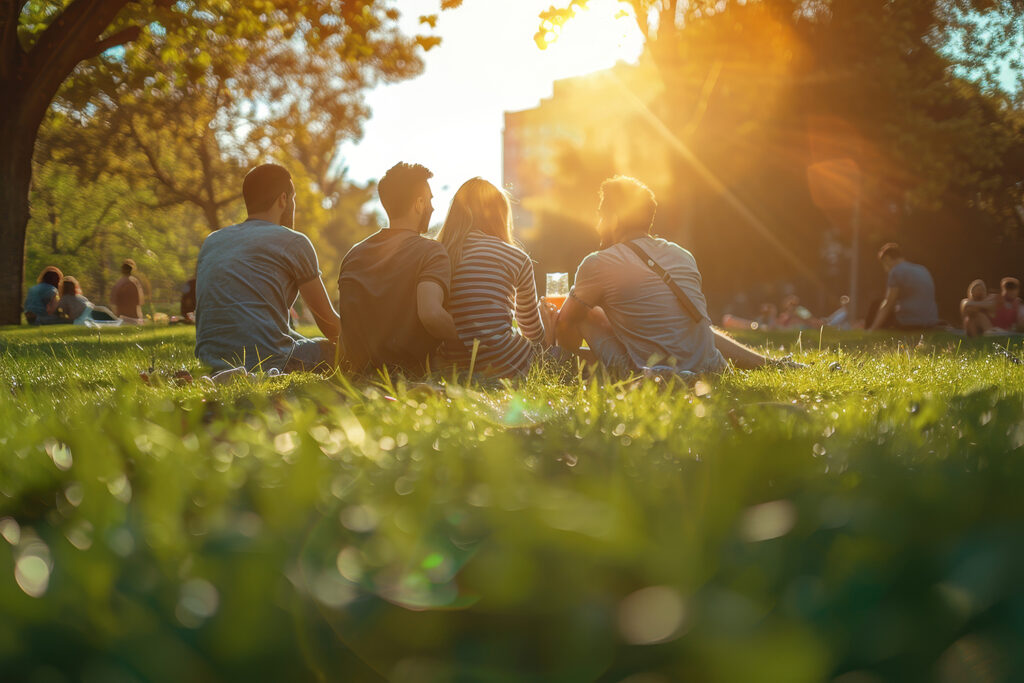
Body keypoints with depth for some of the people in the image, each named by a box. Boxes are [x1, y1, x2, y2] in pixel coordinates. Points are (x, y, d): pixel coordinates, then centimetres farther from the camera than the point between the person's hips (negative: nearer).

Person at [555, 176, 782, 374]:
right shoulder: (684, 256, 10)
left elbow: (566, 320, 8)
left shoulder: (599, 264, -6)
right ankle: (768, 363, 37)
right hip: (708, 370, 5)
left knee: (584, 314, 12)